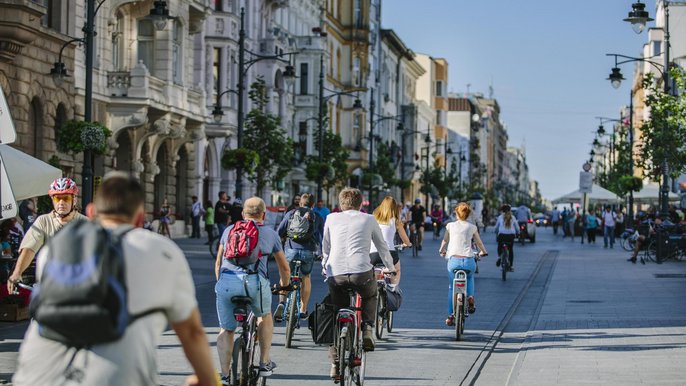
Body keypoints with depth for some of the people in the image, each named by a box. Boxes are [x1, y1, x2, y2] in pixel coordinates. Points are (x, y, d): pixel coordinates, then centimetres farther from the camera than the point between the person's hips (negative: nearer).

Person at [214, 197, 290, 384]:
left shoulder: (229, 230, 24)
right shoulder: (270, 233, 21)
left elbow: (218, 263, 29)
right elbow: (284, 267, 31)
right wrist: (284, 286, 50)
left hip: (226, 282, 1)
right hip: (255, 282, -1)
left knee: (226, 330, 15)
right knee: (265, 316, 28)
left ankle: (224, 375, 9)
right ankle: (265, 363, 28)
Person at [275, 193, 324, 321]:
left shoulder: (291, 214, 12)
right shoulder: (317, 217, 13)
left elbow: (279, 232, 8)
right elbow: (322, 237, 8)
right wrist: (322, 253, 16)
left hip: (291, 249, 0)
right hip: (309, 251, 0)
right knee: (306, 277, 20)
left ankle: (282, 302, -13)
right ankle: (303, 310, 22)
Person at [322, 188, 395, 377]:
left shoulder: (331, 219, 17)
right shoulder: (369, 220, 14)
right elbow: (382, 247, 24)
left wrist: (325, 268, 44)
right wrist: (391, 268, 39)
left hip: (335, 274, 1)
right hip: (362, 272, -1)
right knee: (370, 297, 31)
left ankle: (335, 364, 7)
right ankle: (367, 330, 8)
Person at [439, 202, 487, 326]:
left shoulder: (450, 226, 6)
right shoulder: (472, 227, 7)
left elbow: (445, 241, 19)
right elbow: (479, 242, 20)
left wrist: (441, 251, 40)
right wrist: (483, 252, 41)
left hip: (453, 260, -1)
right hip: (468, 261, 1)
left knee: (452, 288, 18)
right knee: (470, 277, 35)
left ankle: (450, 316, 12)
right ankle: (470, 297, 9)